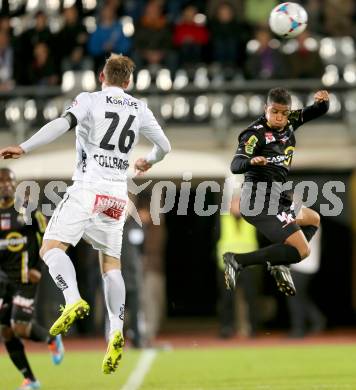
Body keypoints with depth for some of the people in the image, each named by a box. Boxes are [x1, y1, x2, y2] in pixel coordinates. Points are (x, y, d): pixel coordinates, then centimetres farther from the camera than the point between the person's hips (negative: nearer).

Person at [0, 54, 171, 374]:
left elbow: (63, 124, -17)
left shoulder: (90, 100, 0)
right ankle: (116, 330, -9)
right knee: (111, 264, 9)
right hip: (118, 193, 5)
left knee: (52, 246, -6)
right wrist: (149, 161, 43)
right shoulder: (139, 109, 14)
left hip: (88, 187, -5)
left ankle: (73, 300, -32)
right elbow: (165, 146, 21)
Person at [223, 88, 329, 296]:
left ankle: (280, 262, 7)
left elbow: (319, 111, 16)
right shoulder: (256, 133, -14)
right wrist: (251, 161, -48)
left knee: (313, 220, 31)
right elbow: (235, 165, -25)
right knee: (301, 250, -16)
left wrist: (322, 100, -8)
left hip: (277, 199, 10)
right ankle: (238, 261, -23)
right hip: (262, 199, -10)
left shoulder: (288, 123, 9)